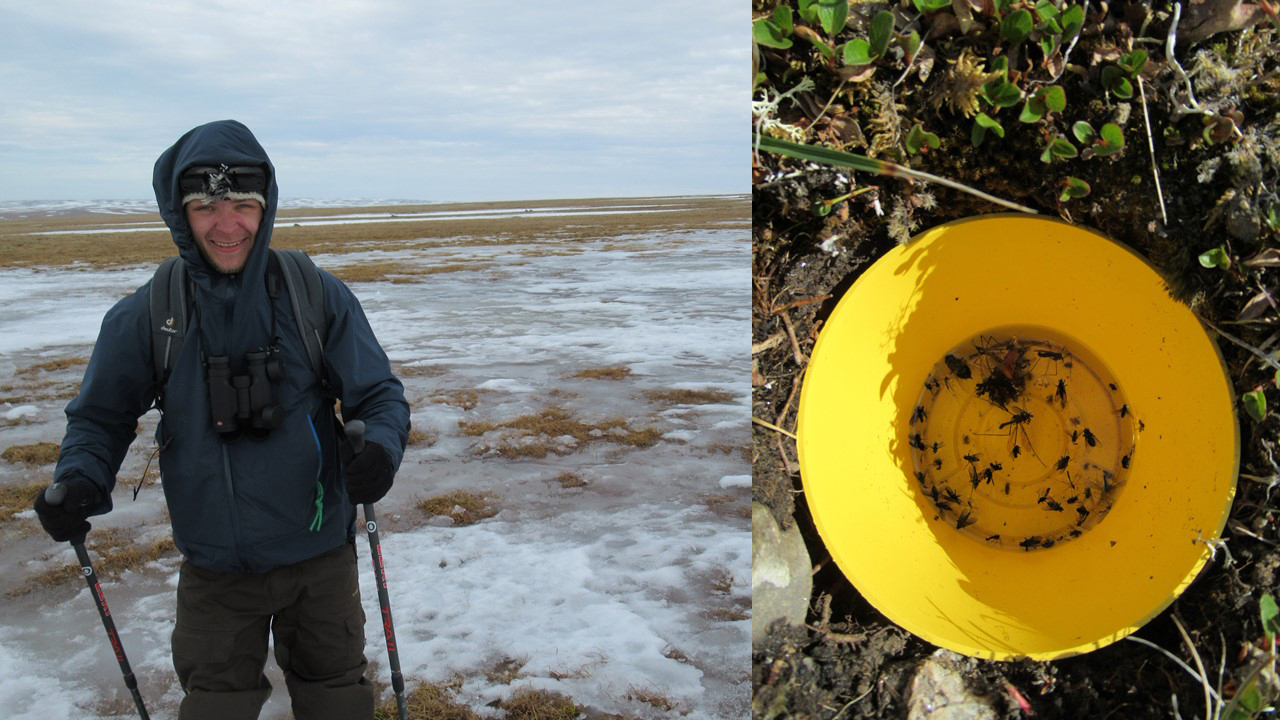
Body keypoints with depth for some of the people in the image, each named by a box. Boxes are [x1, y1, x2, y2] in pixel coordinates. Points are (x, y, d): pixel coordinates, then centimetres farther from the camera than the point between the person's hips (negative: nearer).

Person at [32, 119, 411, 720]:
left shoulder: (316, 296, -11)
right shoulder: (147, 314, -8)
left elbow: (378, 394, -6)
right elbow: (101, 415, 5)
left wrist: (378, 450, -27)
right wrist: (79, 483, -15)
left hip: (319, 557, 0)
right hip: (213, 570, 1)